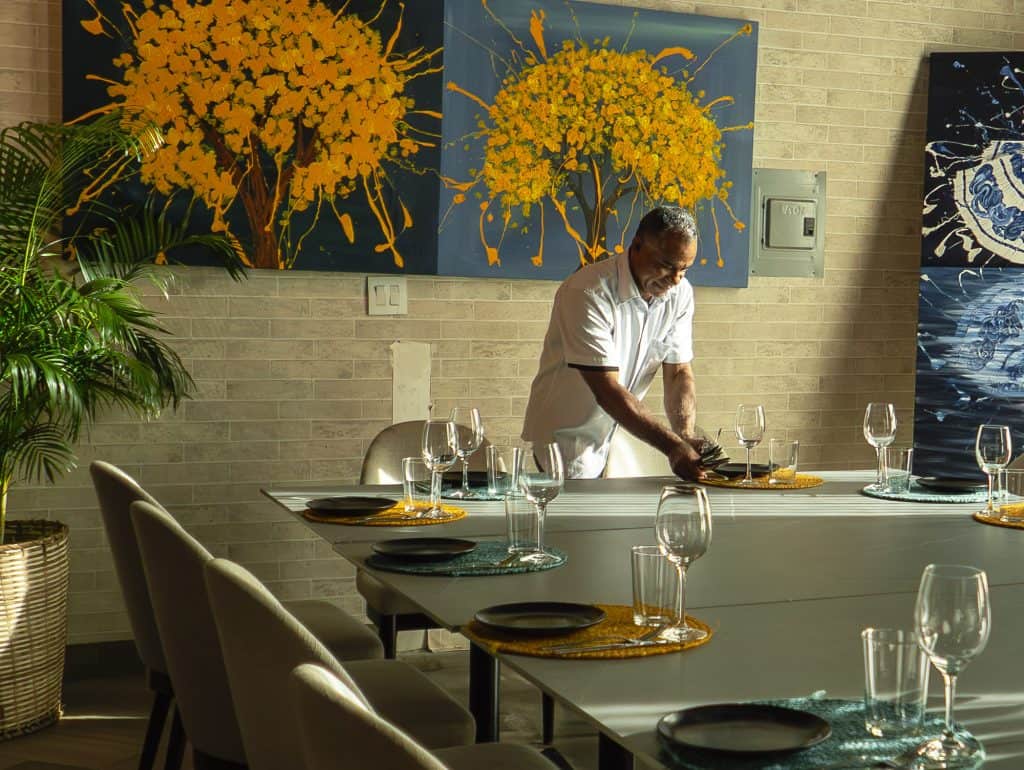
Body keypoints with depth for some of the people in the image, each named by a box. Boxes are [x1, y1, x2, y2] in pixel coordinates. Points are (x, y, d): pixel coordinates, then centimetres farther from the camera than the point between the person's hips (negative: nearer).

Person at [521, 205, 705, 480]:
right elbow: (606, 390, -29)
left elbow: (679, 371, -3)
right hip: (568, 441, -5)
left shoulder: (680, 293, -4)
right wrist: (672, 446, -33)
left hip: (623, 435, 6)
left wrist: (686, 436, -21)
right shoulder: (588, 292, -25)